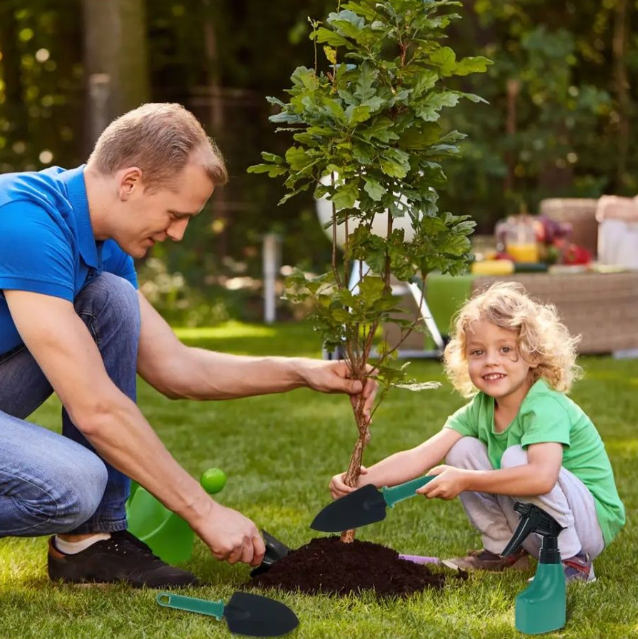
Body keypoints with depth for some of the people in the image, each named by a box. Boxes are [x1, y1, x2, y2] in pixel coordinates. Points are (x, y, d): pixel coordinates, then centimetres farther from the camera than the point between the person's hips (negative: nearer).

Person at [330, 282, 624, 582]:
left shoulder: (546, 407, -25)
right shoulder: (478, 411, -2)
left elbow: (542, 476, -43)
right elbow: (419, 457, -12)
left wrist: (465, 480, -37)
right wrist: (361, 480, -27)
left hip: (593, 520, -7)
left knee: (516, 458, -30)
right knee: (461, 451, -6)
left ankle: (572, 561, -15)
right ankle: (504, 551, 6)